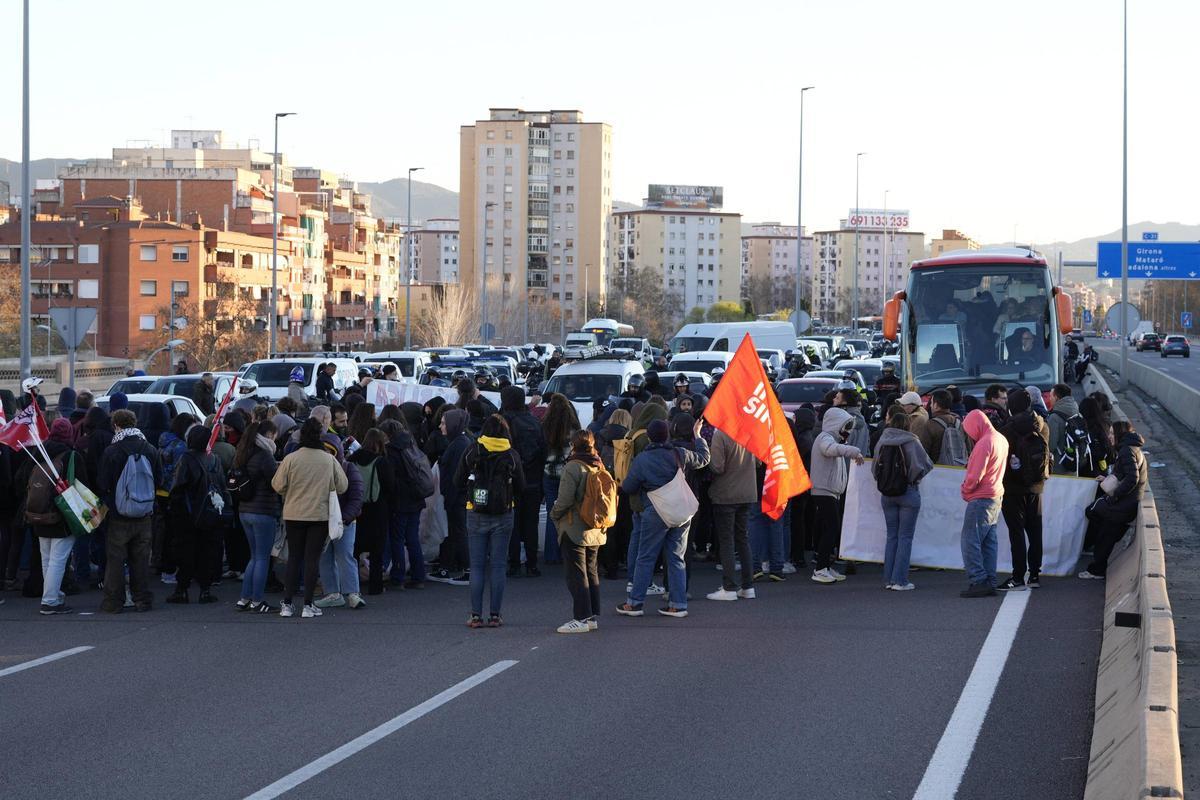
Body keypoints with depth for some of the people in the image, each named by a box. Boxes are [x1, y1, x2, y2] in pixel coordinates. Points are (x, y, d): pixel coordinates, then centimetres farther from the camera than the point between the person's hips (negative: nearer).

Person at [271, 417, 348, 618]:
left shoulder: (291, 459, -9)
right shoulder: (329, 460, -7)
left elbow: (278, 485, -5)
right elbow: (342, 486, 1)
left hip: (294, 514, 1)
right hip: (320, 515, 0)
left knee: (294, 557, 10)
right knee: (313, 558, 4)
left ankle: (287, 603, 8)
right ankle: (308, 605, 2)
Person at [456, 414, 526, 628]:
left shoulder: (472, 451, -3)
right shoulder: (512, 455, -3)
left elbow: (458, 481, 2)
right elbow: (520, 487, 3)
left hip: (476, 514, 0)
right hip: (503, 516, 0)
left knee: (477, 566, 4)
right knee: (498, 565, 5)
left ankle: (476, 615, 1)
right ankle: (495, 615, 4)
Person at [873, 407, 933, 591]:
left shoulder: (882, 442, -3)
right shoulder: (911, 441, -12)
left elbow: (875, 467, 2)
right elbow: (925, 465, -12)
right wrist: (913, 477, 7)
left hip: (887, 494, 4)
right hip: (909, 492, -4)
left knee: (891, 536, 12)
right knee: (905, 537, 2)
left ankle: (888, 579, 12)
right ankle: (899, 580, -2)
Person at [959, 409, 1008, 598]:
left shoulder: (984, 444, -18)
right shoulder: (1001, 440, 11)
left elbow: (974, 476, -20)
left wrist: (965, 490, -2)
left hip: (981, 499, -9)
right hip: (997, 497, 9)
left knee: (971, 541, -6)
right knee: (989, 542, 12)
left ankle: (979, 582, -9)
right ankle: (990, 583, 12)